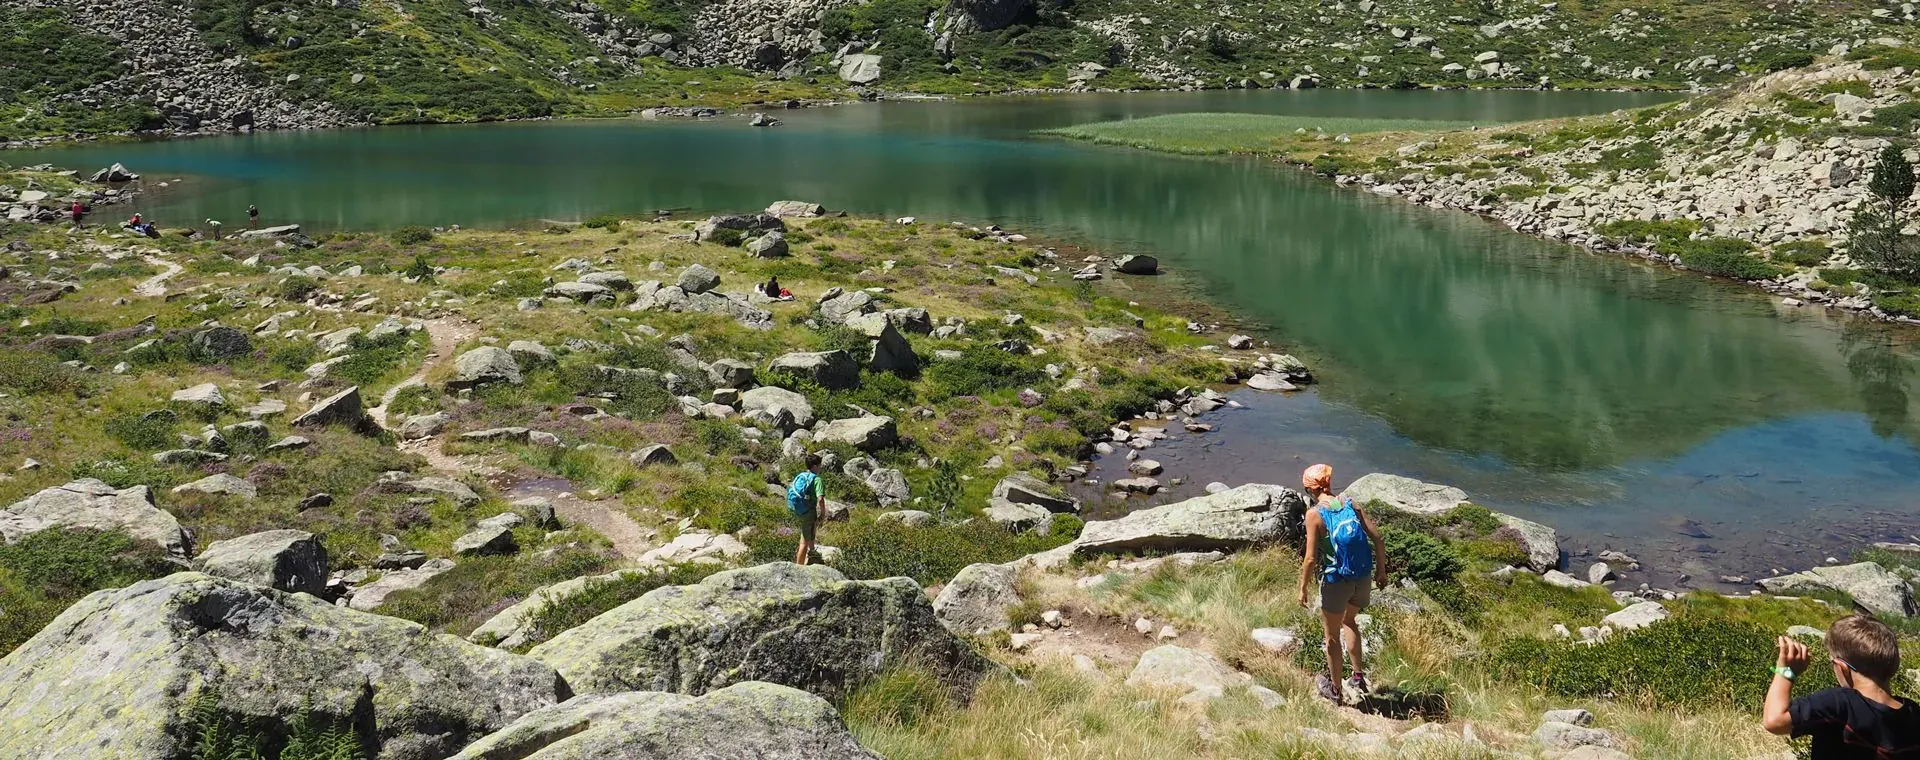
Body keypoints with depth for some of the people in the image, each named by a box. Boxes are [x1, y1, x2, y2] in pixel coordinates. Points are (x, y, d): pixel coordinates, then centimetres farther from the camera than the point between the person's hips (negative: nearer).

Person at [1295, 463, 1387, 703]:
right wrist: (1381, 568, 14)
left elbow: (1311, 559, -16)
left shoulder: (1314, 514, -13)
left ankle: (1334, 688, 31)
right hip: (1363, 579, 5)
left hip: (1335, 582, -5)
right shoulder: (1351, 505, 0)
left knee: (1332, 636, 16)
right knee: (1349, 621, 31)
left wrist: (1303, 588, -3)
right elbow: (1377, 538, -1)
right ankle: (1358, 678, 30)